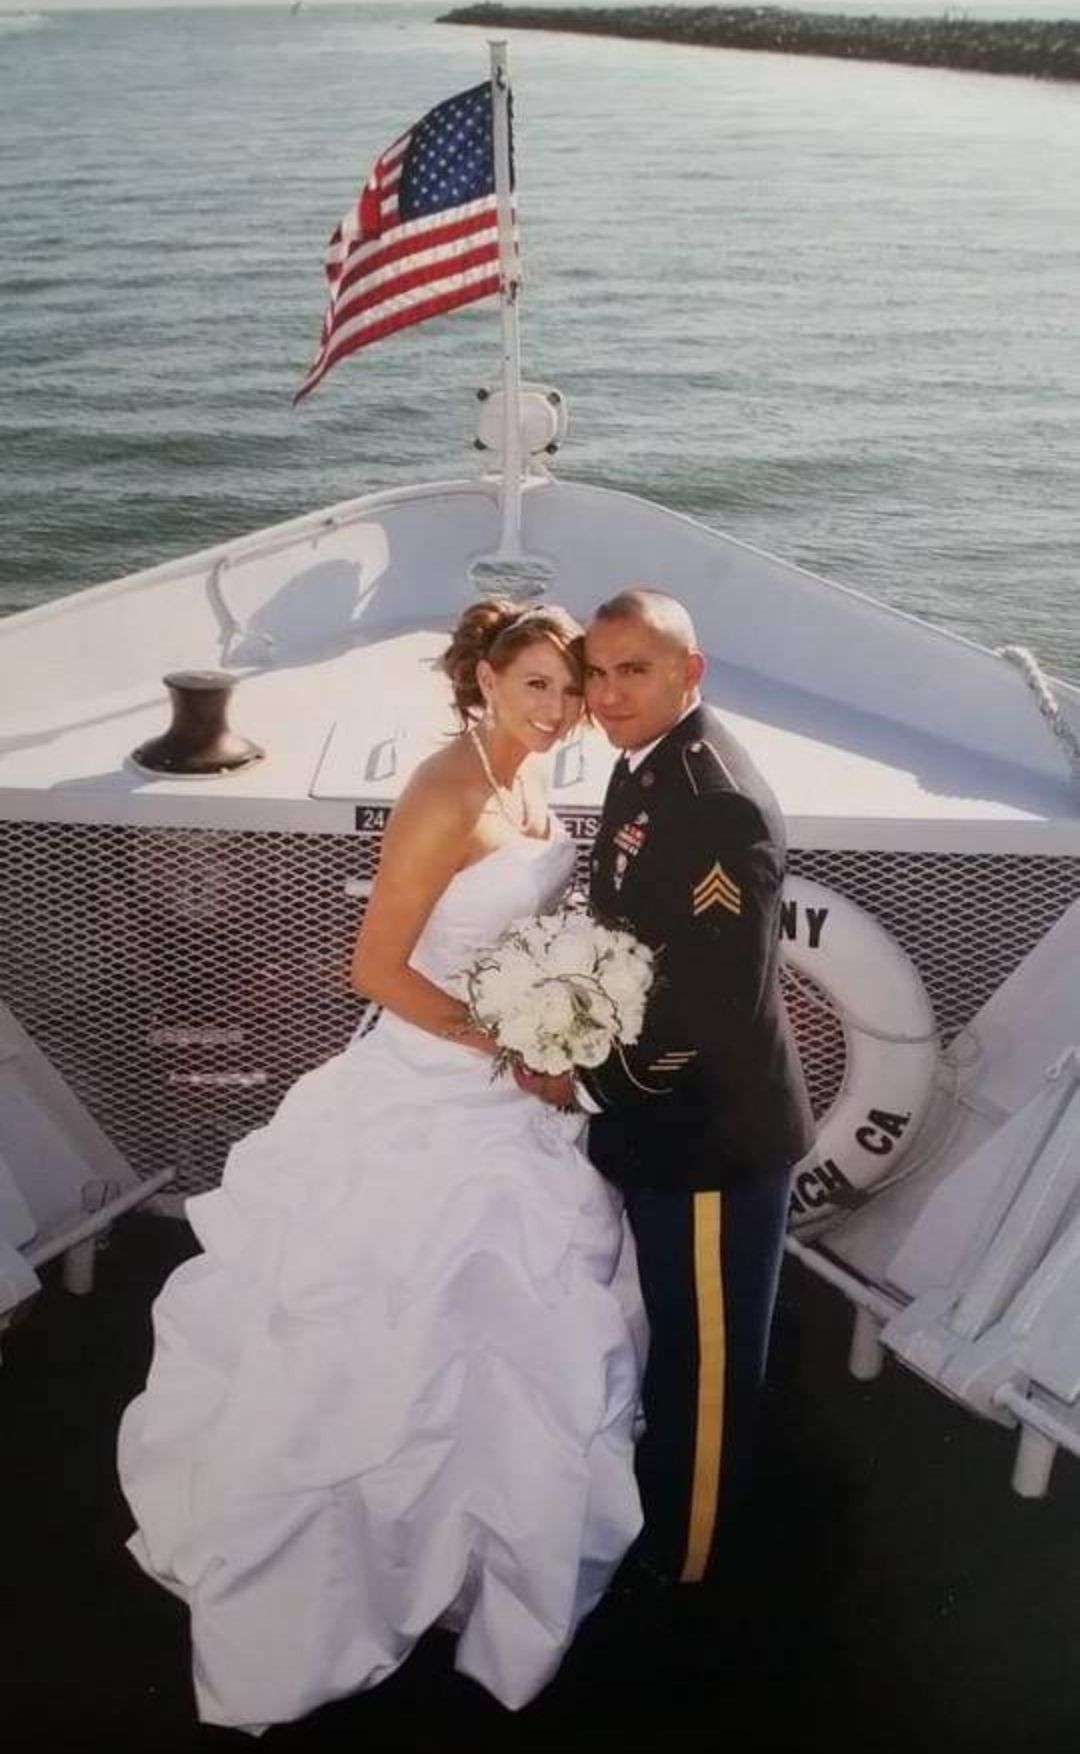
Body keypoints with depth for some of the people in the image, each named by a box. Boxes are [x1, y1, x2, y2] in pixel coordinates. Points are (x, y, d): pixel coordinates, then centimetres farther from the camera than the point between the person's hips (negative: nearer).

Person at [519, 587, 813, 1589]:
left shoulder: (720, 803, -28)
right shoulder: (644, 764, 2)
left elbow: (718, 1005, -30)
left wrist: (584, 1072, -19)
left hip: (711, 1133, -9)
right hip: (657, 1125, 9)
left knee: (705, 1356, 15)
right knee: (668, 1334, 29)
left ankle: (680, 1556, 38)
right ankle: (654, 1499, 53)